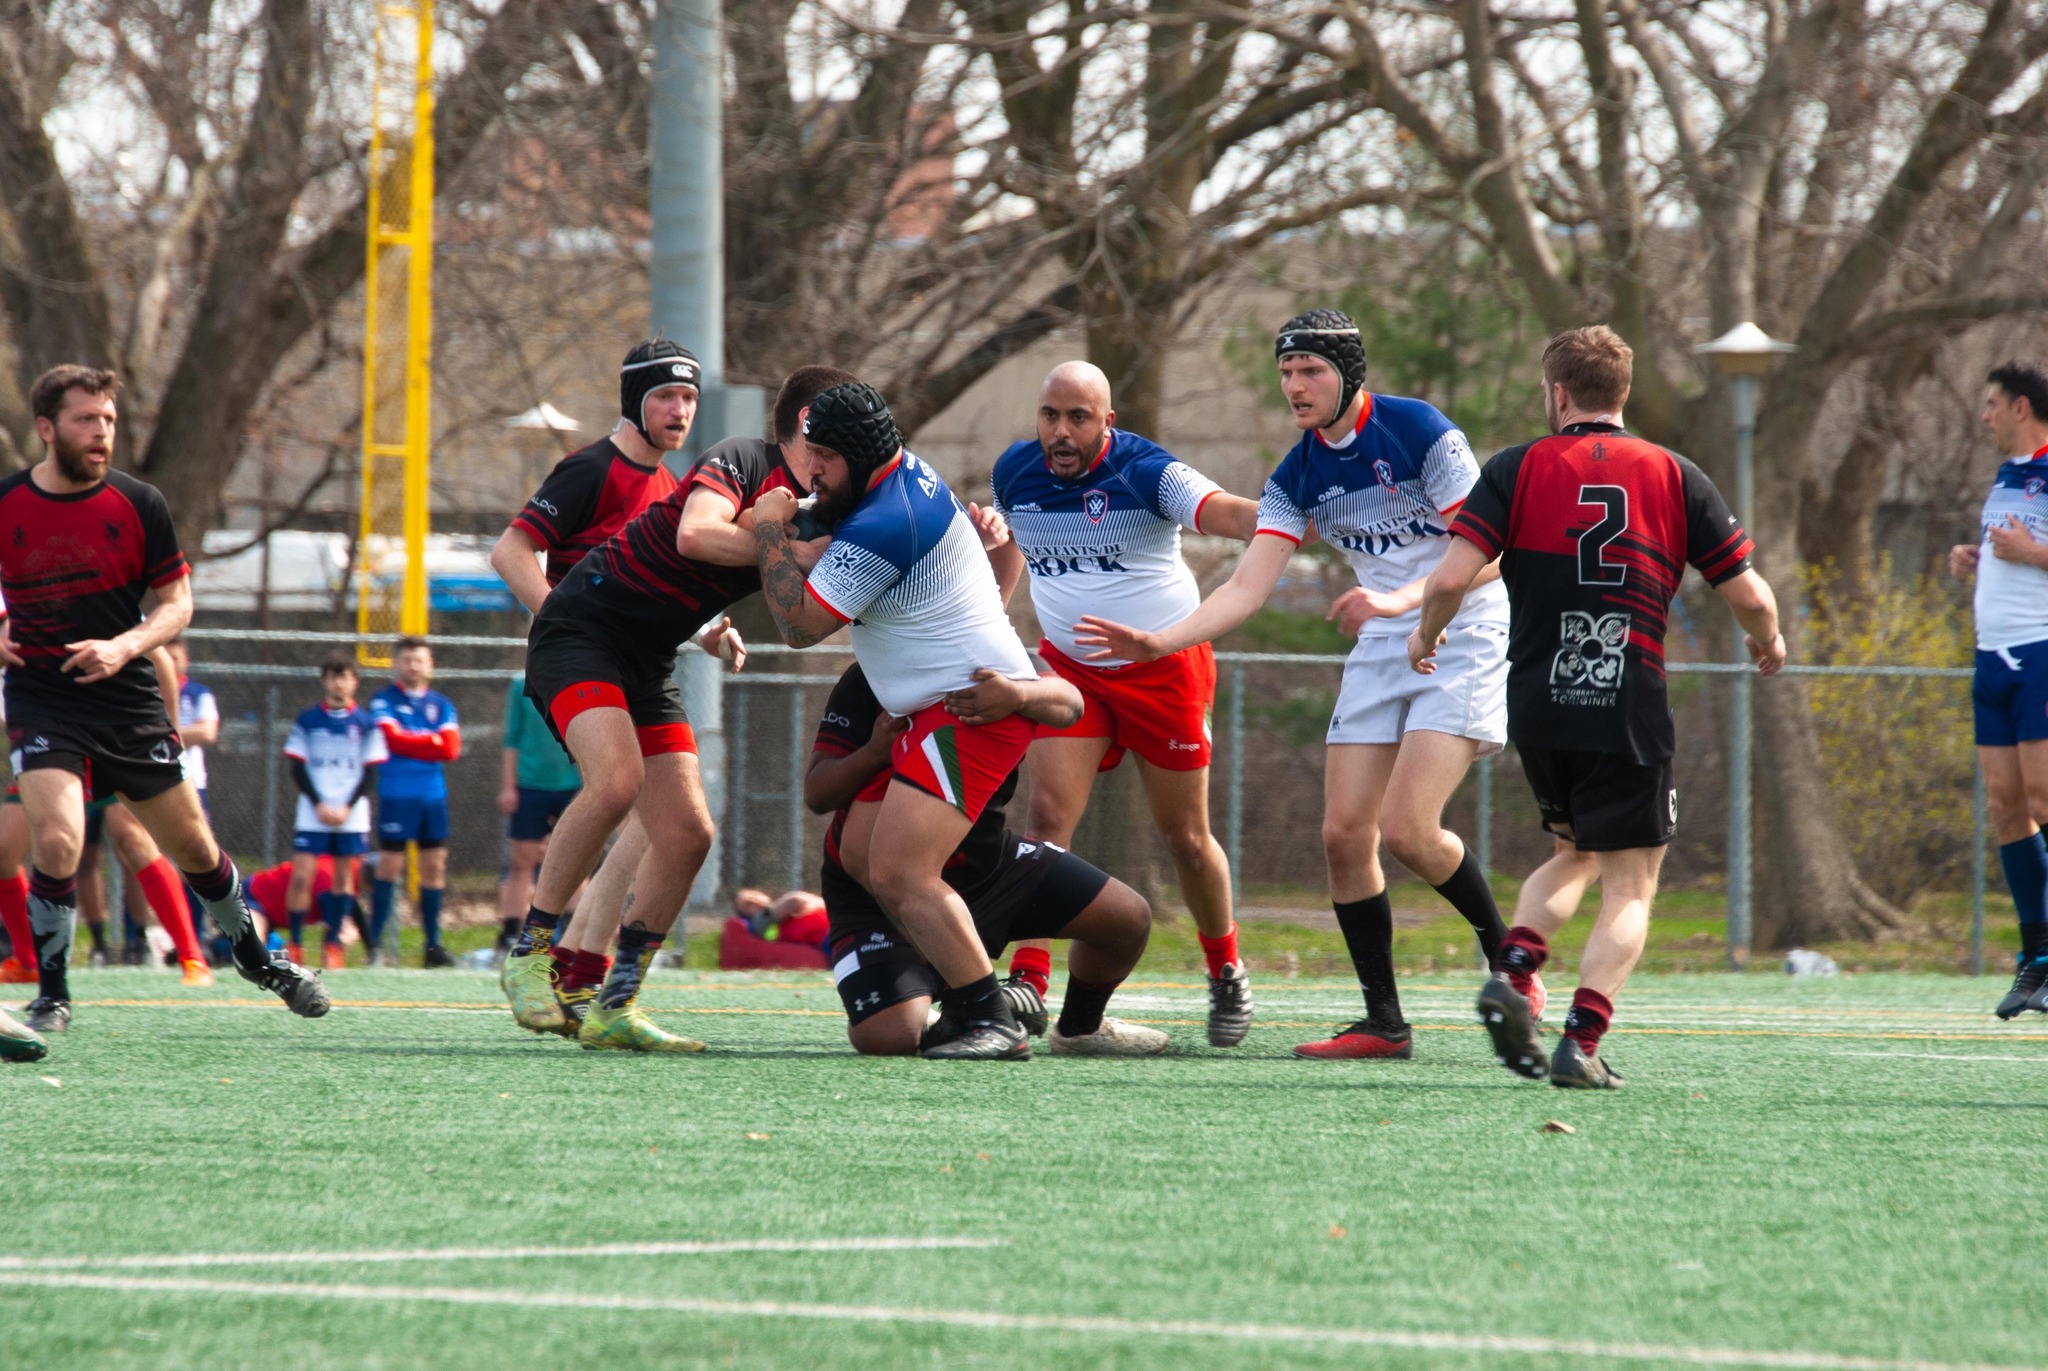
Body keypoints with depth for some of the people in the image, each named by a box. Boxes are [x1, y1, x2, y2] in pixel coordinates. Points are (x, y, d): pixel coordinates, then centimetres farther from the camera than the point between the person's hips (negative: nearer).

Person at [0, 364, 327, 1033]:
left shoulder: (139, 505, -3)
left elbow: (177, 602, 2)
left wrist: (123, 647, -15)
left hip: (129, 701, 2)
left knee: (193, 847, 10)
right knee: (55, 841, -22)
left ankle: (255, 955, 36)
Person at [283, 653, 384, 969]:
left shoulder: (366, 723, 4)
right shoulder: (308, 721, 4)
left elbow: (370, 774, 3)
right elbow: (298, 769, 3)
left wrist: (347, 808, -8)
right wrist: (319, 805, -9)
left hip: (351, 816, 1)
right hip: (312, 815, -1)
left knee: (344, 877, 3)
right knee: (301, 876, -10)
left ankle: (332, 942, 12)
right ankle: (295, 943, -5)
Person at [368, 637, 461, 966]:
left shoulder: (441, 704, 13)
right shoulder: (384, 701, 2)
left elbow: (452, 748, 1)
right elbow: (393, 738, -12)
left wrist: (412, 743, -6)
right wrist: (433, 742, -3)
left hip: (433, 794, 4)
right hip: (397, 795, -4)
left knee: (435, 866, 3)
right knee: (389, 865, -6)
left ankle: (433, 943, 8)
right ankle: (375, 942, -2)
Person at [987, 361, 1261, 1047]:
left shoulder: (1147, 472, -20)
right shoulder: (1013, 472, -5)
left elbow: (1230, 514, -37)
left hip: (1165, 667, -3)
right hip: (1070, 668, 3)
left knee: (1185, 838, 6)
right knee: (1047, 816, -15)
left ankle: (1226, 972, 29)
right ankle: (1026, 984, -18)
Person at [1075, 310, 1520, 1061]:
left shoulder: (1421, 432, -16)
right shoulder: (1298, 477, 2)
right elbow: (1247, 588, -2)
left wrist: (1400, 599, -32)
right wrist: (1157, 642, -15)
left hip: (1463, 641, -6)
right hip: (1380, 655, 7)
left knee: (1406, 829, -19)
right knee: (1344, 832, -4)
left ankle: (1504, 951, 7)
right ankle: (1384, 1022, 6)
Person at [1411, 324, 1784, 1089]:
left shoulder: (1517, 469, 1)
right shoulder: (1674, 477, 2)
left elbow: (1452, 576, -9)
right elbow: (1748, 596, 1)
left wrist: (1426, 633, 12)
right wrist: (1768, 641, 23)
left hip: (1537, 709, 2)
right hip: (1630, 716, -2)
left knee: (1573, 854, 24)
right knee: (1629, 888, 6)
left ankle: (1513, 972, 0)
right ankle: (1581, 1041, -11)